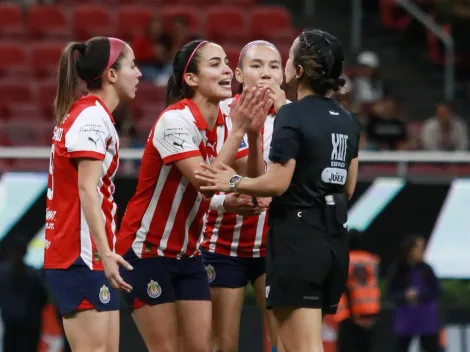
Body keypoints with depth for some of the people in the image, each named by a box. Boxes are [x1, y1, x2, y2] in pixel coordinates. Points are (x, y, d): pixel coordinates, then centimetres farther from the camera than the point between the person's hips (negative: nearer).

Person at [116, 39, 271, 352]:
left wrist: (253, 133, -19)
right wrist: (238, 130, -28)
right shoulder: (176, 120, -20)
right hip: (147, 252, -7)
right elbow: (206, 182, -29)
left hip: (188, 253, 7)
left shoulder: (226, 121, 1)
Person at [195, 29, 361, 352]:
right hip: (335, 239, 8)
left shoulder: (292, 116, -12)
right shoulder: (347, 121, 10)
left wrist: (234, 183, -2)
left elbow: (277, 183, -16)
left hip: (297, 237, -8)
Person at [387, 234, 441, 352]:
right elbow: (391, 294, -2)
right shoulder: (397, 271, -5)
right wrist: (404, 296, -21)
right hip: (405, 319, 0)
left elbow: (435, 291, -1)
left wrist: (420, 295, -17)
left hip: (427, 320, 0)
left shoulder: (426, 269, -3)